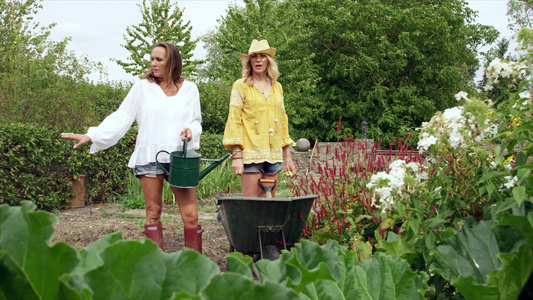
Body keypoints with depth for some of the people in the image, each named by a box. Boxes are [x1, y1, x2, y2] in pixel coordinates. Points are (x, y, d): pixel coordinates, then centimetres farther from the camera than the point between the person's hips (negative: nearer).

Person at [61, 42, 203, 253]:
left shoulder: (189, 89, 10)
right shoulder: (142, 87, 7)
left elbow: (196, 120, 17)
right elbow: (121, 117, 5)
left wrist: (191, 130, -7)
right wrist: (91, 135, -2)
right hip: (150, 156, 0)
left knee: (190, 214, -6)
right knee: (153, 212, 2)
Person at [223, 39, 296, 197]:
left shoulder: (277, 87, 16)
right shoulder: (241, 86, 2)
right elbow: (234, 120, -4)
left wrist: (288, 156, 16)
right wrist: (236, 155, -13)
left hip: (274, 155, 5)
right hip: (251, 154, -4)